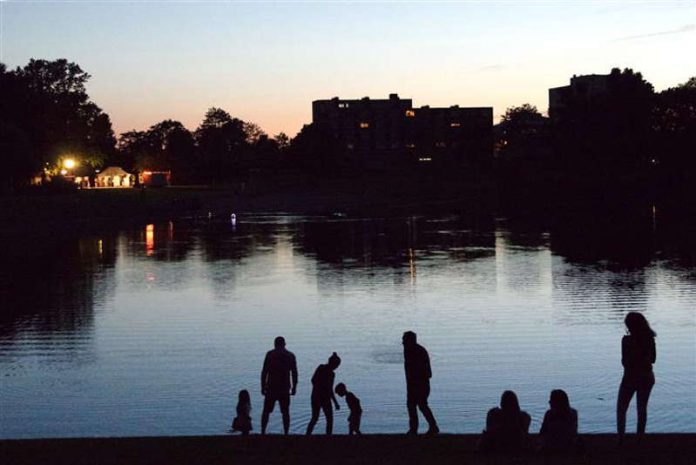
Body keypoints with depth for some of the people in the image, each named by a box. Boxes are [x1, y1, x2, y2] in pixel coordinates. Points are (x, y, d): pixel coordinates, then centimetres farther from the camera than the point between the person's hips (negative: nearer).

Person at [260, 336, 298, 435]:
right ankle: (286, 433, 2)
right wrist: (294, 388, 10)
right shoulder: (291, 356, 5)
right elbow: (294, 373, 4)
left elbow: (264, 372, -4)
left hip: (271, 387, -1)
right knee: (285, 413, 6)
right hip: (285, 389, 1)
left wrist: (263, 387, 0)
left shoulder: (270, 354, -1)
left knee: (266, 411, 6)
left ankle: (263, 432, 2)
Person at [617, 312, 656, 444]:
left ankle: (620, 439, 1)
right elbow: (652, 359, 8)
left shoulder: (627, 340, -18)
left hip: (631, 377, -4)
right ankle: (639, 439, 19)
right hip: (647, 377, 5)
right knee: (642, 409, 16)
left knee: (621, 409, 8)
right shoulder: (650, 339, -3)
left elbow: (625, 361, -15)